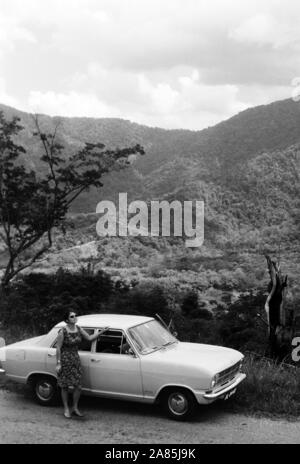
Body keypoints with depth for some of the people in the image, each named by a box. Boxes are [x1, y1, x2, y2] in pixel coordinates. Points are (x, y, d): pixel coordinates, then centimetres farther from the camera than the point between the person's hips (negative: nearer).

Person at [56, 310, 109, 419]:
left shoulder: (78, 329, -1)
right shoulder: (63, 332, -17)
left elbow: (89, 338, 10)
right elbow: (58, 348, -12)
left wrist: (101, 332, 0)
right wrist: (58, 363, -12)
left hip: (76, 359, 5)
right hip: (64, 360, -5)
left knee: (78, 386, 4)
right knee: (65, 387, 7)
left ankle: (75, 408, 22)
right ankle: (66, 409, 23)